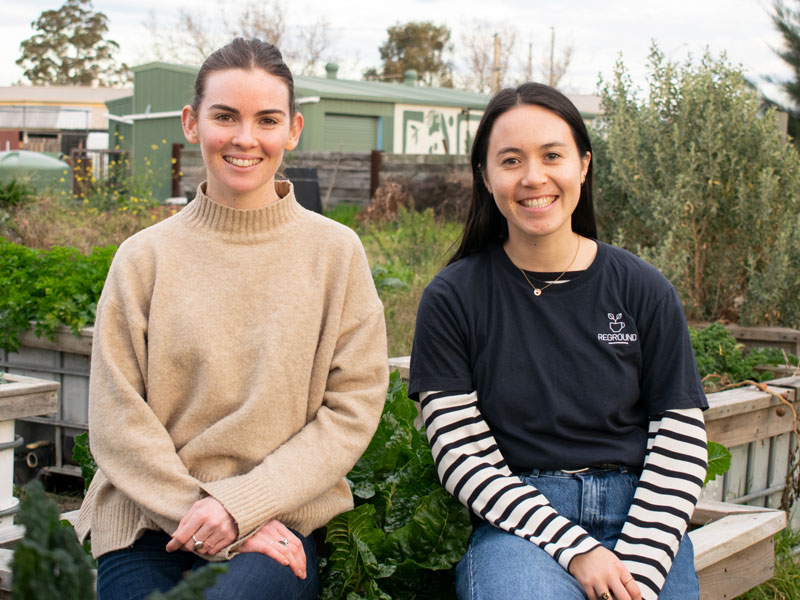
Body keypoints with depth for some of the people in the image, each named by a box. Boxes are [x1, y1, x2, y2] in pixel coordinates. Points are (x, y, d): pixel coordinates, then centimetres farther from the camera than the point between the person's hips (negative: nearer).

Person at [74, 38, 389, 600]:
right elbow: (117, 422, 1)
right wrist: (206, 517, -10)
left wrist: (239, 504, -9)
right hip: (148, 520, 1)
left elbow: (354, 405, 0)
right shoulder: (144, 258, 6)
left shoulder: (336, 252, 5)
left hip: (283, 519, -1)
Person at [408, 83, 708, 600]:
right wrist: (574, 550, -14)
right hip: (519, 525, -2)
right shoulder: (452, 299, 0)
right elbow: (461, 455, -4)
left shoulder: (644, 291, 4)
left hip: (637, 520, 2)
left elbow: (681, 443, 2)